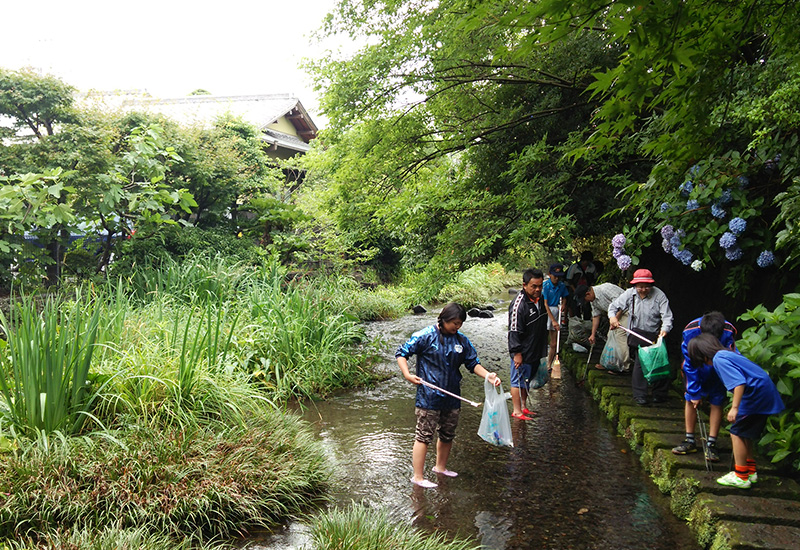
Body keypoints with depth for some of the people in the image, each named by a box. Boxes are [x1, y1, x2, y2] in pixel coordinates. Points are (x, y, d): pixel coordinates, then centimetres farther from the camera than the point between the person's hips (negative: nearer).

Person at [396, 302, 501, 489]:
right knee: (424, 436, -1)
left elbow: (473, 363, 9)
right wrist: (407, 375, -19)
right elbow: (401, 353, -6)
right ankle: (418, 476, 9)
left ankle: (440, 467, 40)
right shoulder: (426, 336, -10)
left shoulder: (461, 340, 5)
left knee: (448, 435, 19)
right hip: (429, 397, -6)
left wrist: (487, 375, -9)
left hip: (452, 397, 6)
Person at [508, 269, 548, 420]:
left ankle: (523, 407, 30)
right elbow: (514, 331, -21)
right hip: (523, 352, -8)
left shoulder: (540, 299, 6)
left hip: (535, 351, 9)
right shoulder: (518, 304, -21)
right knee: (518, 380, 2)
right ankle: (517, 411, 11)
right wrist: (517, 353, -22)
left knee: (526, 380, 18)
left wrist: (543, 348, 23)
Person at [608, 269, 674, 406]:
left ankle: (660, 394, 19)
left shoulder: (659, 295, -10)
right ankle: (639, 395, 5)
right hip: (636, 335, 1)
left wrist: (665, 329, -31)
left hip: (654, 335, 0)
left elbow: (667, 316, -13)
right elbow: (614, 306, 6)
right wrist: (612, 317, -14)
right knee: (639, 363, -5)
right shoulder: (630, 294, -3)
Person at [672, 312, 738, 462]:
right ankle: (690, 441, 12)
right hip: (696, 366, 1)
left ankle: (711, 444, 4)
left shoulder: (728, 333, -33)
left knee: (716, 403, -4)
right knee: (690, 399, 1)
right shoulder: (690, 332, -32)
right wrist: (695, 392, -17)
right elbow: (690, 364, -20)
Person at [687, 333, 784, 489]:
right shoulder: (727, 354, 16)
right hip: (766, 395, 10)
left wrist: (735, 407, -25)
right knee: (746, 434, 19)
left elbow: (739, 382, -25)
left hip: (756, 396, -10)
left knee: (738, 433, -2)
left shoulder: (719, 359, -14)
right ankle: (751, 471, 30)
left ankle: (741, 477, 5)